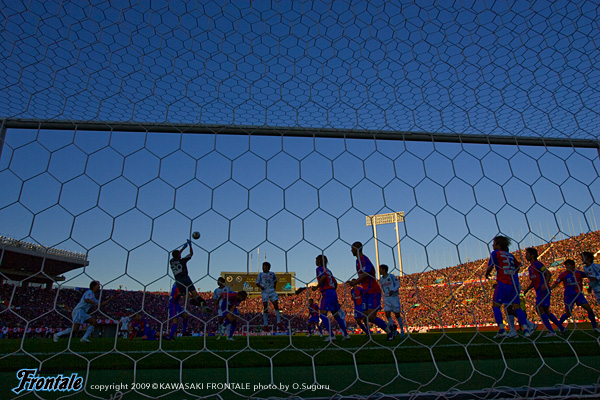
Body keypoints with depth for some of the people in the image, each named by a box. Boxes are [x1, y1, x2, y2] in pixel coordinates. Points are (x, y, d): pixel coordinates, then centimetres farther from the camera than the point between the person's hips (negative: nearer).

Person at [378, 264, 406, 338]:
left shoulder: (392, 276, -10)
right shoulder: (381, 280, 7)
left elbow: (398, 285, -8)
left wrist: (392, 290, -24)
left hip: (394, 297, -4)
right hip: (386, 298, 4)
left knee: (397, 314, 1)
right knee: (387, 314, -11)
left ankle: (402, 331, 17)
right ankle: (393, 325, 13)